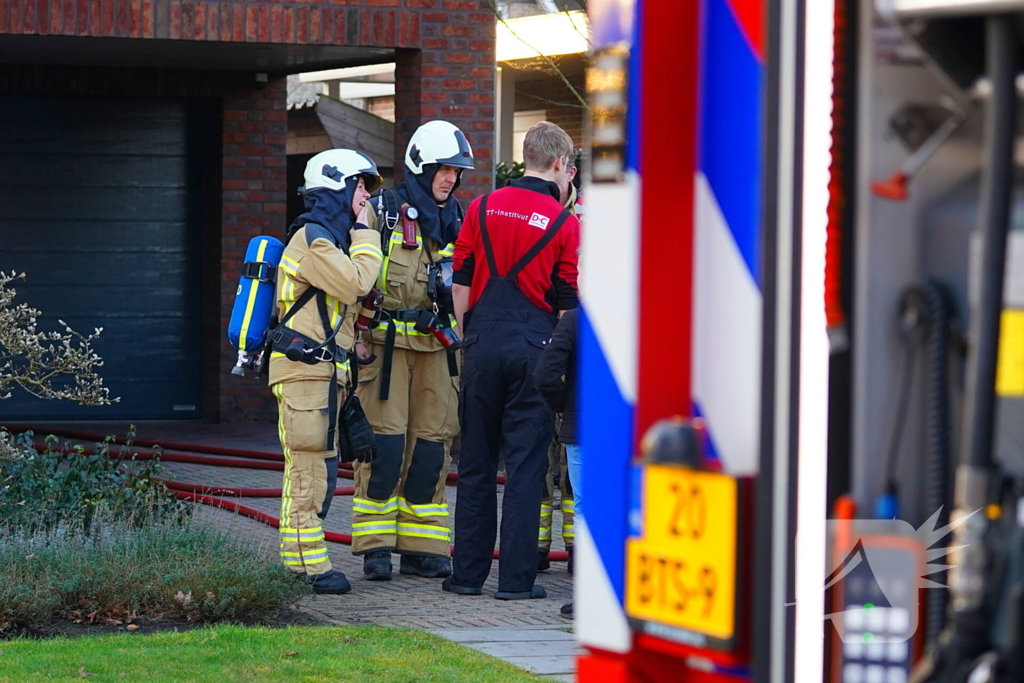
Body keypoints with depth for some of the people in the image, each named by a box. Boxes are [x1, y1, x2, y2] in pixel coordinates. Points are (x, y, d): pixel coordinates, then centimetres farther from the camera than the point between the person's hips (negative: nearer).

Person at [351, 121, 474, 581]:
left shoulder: (456, 220, 16)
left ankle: (422, 548, 10)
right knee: (385, 440, -8)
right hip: (386, 340, -6)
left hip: (435, 343, 6)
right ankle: (375, 547, -3)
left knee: (432, 441, 4)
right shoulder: (385, 212, -3)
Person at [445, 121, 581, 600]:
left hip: (483, 340, 3)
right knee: (525, 461, 0)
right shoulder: (563, 222, -1)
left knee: (475, 460, 9)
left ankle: (467, 573, 12)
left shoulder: (482, 208, 7)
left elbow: (460, 282, 8)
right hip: (533, 343, -3)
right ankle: (517, 578, 0)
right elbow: (568, 302, -2)